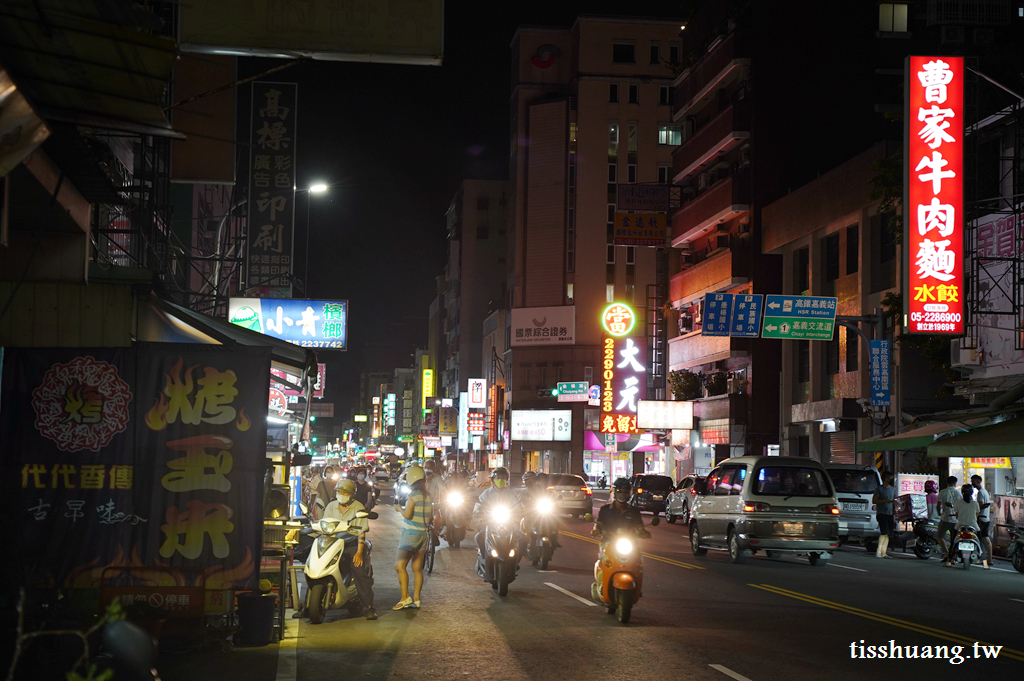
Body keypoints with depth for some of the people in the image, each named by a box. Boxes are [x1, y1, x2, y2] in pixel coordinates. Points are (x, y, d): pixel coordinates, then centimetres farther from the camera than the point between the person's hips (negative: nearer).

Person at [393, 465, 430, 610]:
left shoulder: (412, 495, -14)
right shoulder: (427, 496, 9)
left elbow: (408, 515, -20)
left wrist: (400, 509, -1)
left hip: (411, 534, -8)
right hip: (423, 534, 8)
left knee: (400, 566, -7)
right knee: (418, 568, 9)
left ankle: (405, 597, -16)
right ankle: (416, 599, 10)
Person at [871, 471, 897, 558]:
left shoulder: (893, 489, 18)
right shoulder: (879, 488, 0)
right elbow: (874, 501, -6)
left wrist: (895, 510, 13)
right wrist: (885, 501, -14)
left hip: (890, 514, 6)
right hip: (881, 514, -6)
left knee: (888, 534, 2)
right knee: (884, 532, -17)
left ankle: (883, 553, 5)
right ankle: (878, 551, -14)